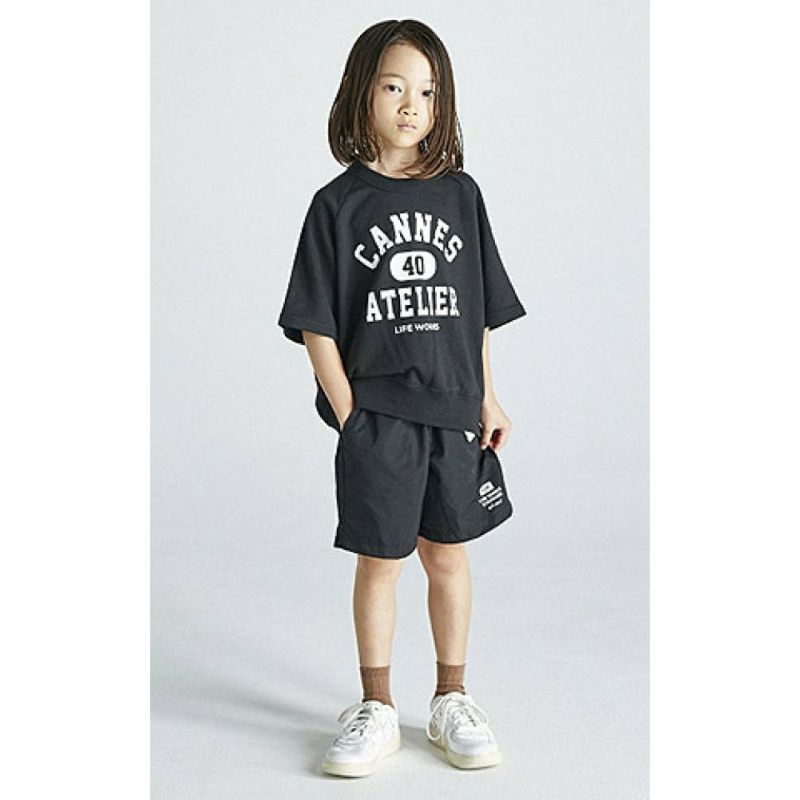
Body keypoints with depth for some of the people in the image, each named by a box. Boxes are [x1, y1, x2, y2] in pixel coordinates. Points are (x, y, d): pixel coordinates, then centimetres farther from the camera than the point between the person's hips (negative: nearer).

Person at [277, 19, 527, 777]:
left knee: (447, 552, 12)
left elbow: (477, 311, 9)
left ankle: (451, 700, 27)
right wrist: (347, 413, -9)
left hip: (452, 409, 2)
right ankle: (375, 709, 21)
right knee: (379, 559, 6)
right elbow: (317, 324, -4)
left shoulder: (460, 194, 5)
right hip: (375, 413, -2)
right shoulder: (339, 203, -3)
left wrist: (487, 399, 5)